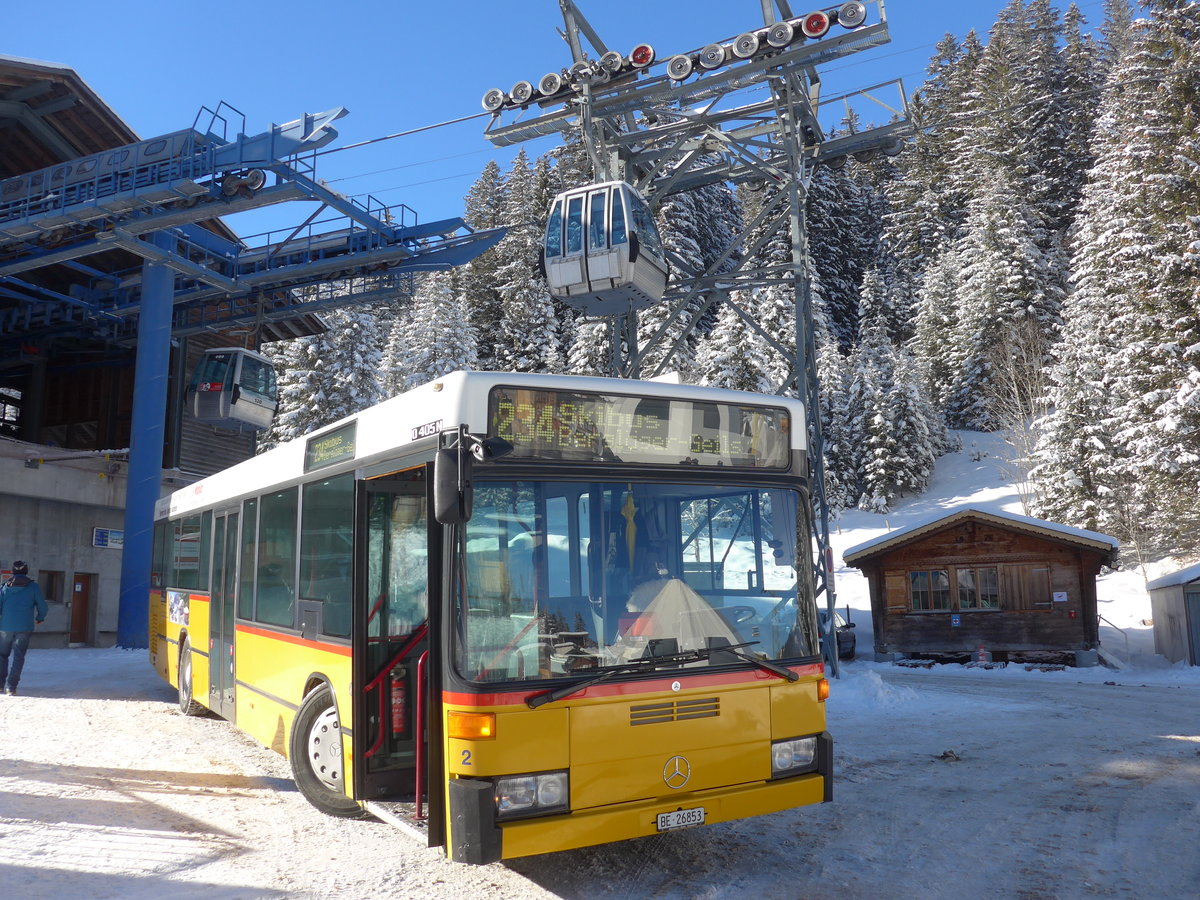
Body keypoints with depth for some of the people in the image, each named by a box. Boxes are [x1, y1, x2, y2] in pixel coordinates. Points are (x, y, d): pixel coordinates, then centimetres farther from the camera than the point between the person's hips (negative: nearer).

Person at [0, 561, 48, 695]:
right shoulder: (33, 586, 1)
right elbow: (42, 607, 2)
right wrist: (39, 619, 21)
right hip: (25, 628, -1)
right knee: (18, 656, 2)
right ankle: (11, 686, -5)